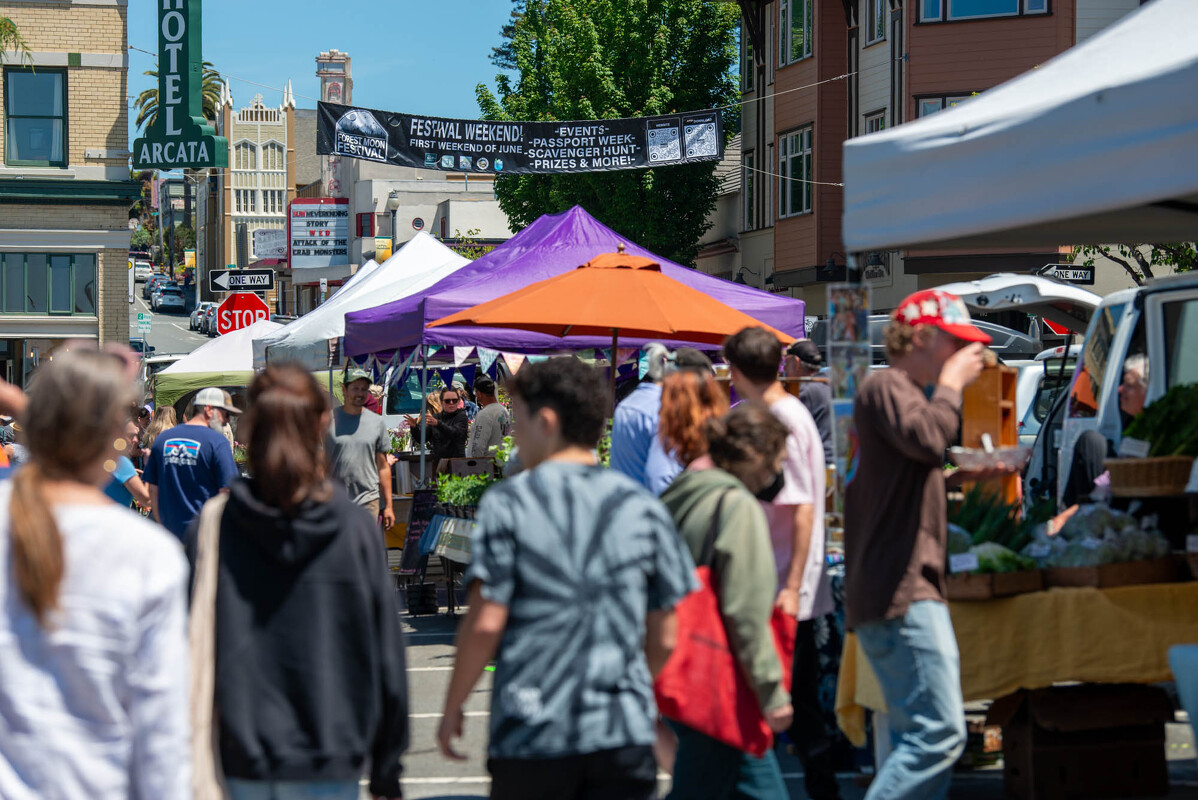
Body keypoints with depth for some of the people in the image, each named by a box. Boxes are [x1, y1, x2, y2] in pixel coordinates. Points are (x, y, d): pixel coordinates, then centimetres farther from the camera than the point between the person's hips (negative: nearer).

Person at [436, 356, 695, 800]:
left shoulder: (509, 502, -4)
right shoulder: (643, 508, 5)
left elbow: (485, 624, -9)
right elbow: (663, 639, 8)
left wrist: (452, 708, 4)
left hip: (532, 732, -2)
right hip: (624, 732, 2)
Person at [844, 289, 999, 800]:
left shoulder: (905, 392, 26)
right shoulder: (885, 386, -7)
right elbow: (927, 438, -26)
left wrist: (960, 475, 17)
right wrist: (952, 384, -11)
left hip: (908, 590, 11)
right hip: (900, 591, -11)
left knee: (921, 736, 10)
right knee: (939, 732, -17)